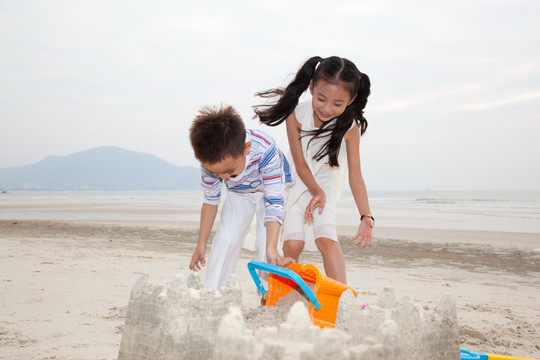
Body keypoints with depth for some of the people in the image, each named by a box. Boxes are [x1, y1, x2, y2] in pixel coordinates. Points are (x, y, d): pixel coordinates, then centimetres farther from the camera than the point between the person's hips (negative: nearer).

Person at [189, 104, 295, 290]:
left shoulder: (265, 150, -44)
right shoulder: (210, 161, -30)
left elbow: (274, 201, -41)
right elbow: (210, 200, -14)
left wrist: (271, 250, -48)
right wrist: (201, 244, -7)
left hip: (272, 186, -3)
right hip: (238, 193, 3)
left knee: (266, 240, -18)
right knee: (225, 239, -9)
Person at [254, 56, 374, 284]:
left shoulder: (349, 127, -24)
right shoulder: (296, 115, -25)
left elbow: (355, 174, -18)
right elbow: (300, 164, -15)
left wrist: (366, 217, -23)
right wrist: (316, 192, -25)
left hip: (326, 182, 0)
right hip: (297, 182, 0)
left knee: (326, 239, -20)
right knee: (292, 244, -9)